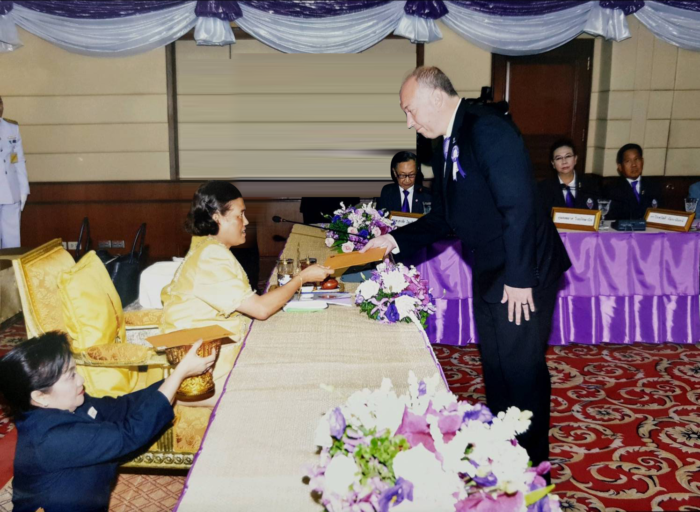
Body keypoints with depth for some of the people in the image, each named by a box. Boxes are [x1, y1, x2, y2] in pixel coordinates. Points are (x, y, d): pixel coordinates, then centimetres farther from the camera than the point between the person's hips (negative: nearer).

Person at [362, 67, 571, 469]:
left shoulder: (488, 129, -18)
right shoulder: (446, 147, 11)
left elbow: (519, 205, -24)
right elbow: (443, 218, 16)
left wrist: (519, 278, -23)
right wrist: (396, 240, 6)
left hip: (522, 273, -9)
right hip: (489, 271, 9)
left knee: (522, 367, 0)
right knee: (494, 365, 18)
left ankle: (533, 462, 19)